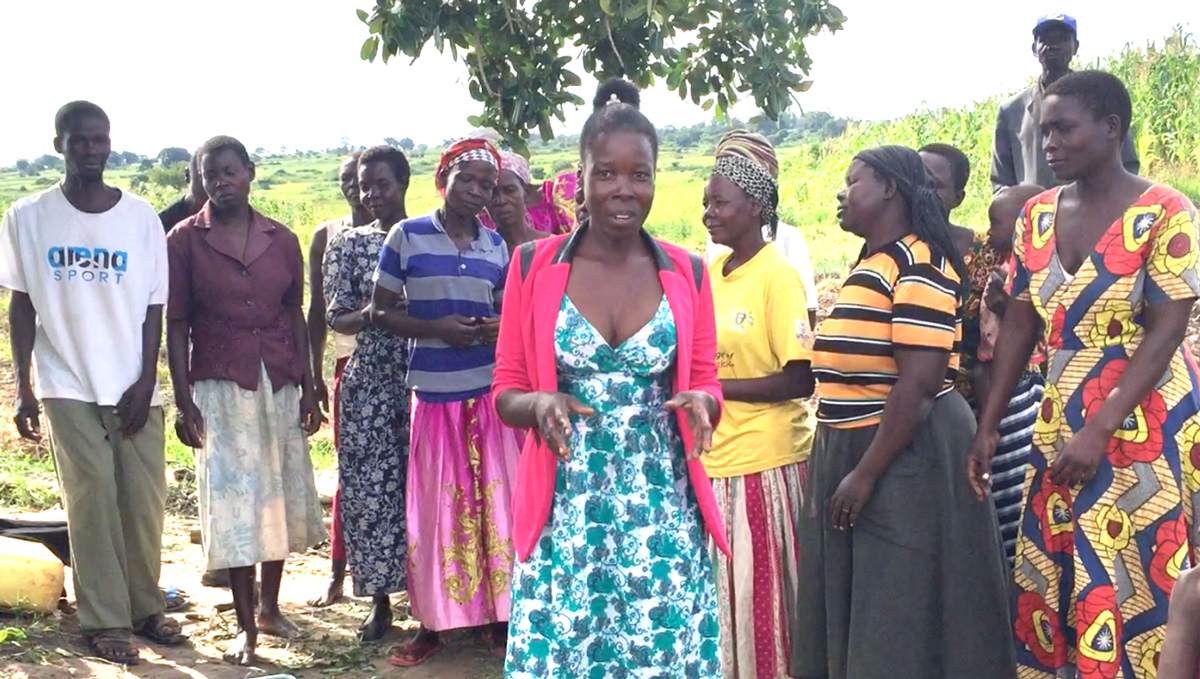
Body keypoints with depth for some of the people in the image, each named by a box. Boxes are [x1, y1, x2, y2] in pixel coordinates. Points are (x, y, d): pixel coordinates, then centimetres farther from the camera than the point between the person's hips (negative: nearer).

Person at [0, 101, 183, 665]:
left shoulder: (141, 217, 2)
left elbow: (154, 306, 3)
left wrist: (145, 383, -5)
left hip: (135, 386, 1)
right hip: (68, 386, -1)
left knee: (144, 500, 3)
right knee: (92, 500, -3)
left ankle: (145, 607, 18)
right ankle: (105, 622, 6)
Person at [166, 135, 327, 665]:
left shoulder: (282, 240, 6)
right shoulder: (185, 240, -2)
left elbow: (295, 317, 9)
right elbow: (176, 325, -3)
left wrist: (308, 391, 5)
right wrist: (183, 401, -9)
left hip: (279, 383, 3)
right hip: (220, 384, -3)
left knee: (282, 492, 9)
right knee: (233, 500, -2)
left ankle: (270, 607, 24)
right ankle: (246, 625, 6)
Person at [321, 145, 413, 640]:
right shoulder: (348, 244, 7)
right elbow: (336, 319, 0)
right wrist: (369, 314, -20)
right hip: (369, 382, 1)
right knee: (371, 488, 1)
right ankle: (380, 602, 13)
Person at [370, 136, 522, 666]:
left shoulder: (497, 245, 8)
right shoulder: (406, 236, -1)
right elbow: (381, 311, 0)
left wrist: (502, 327, -6)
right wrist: (436, 329, -15)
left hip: (491, 389, 2)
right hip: (433, 390, -2)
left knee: (496, 501, 3)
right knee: (436, 505, 3)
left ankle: (499, 615, 17)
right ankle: (433, 622, 17)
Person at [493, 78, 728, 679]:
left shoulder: (686, 273, 5)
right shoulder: (534, 266, 2)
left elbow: (707, 384, 12)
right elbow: (506, 391, 6)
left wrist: (698, 401, -11)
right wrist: (541, 405, -15)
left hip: (663, 511, 1)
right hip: (563, 511, -1)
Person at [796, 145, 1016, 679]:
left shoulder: (919, 265, -15)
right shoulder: (869, 264, 14)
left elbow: (918, 384, -23)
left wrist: (865, 474, -23)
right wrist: (843, 466, 15)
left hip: (904, 457, -9)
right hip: (848, 451, 9)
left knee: (901, 617, 0)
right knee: (852, 612, 16)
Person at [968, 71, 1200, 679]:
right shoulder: (1038, 215, 7)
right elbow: (1019, 324, 8)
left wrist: (1100, 430, -21)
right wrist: (988, 426, 3)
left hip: (1144, 422, -5)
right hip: (1059, 422, 5)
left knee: (1132, 584, -2)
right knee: (1048, 581, 7)